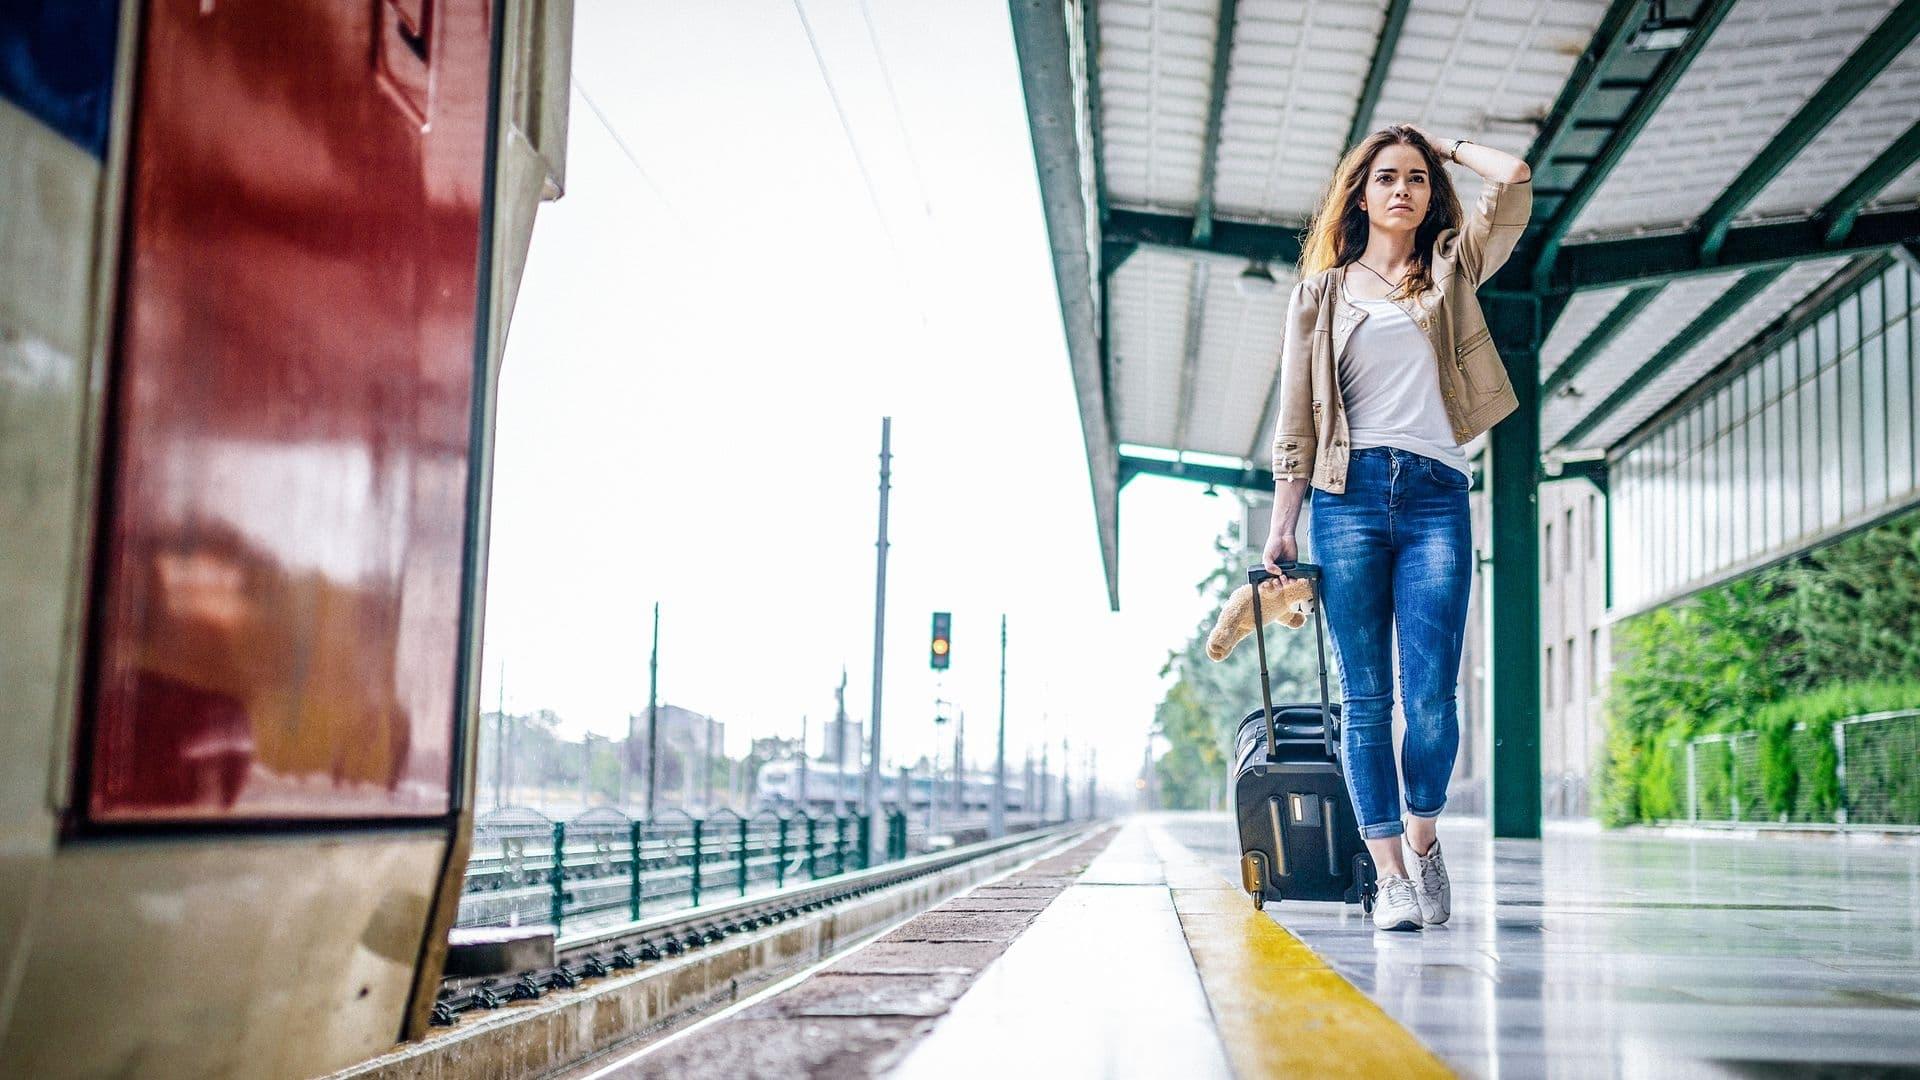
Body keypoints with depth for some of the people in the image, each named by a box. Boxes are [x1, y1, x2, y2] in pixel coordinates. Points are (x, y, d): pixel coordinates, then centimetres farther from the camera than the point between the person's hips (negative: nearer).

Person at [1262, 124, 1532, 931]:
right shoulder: (1321, 293, 15)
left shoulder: (1452, 274, 16)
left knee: (1430, 698, -8)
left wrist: (1443, 146, 19)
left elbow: (1514, 181, 3)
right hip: (1348, 497, 0)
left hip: (1435, 498, 0)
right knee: (1366, 699, -2)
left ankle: (1424, 840, 15)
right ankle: (1388, 875, 2)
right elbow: (1297, 417, 11)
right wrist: (1282, 527, 5)